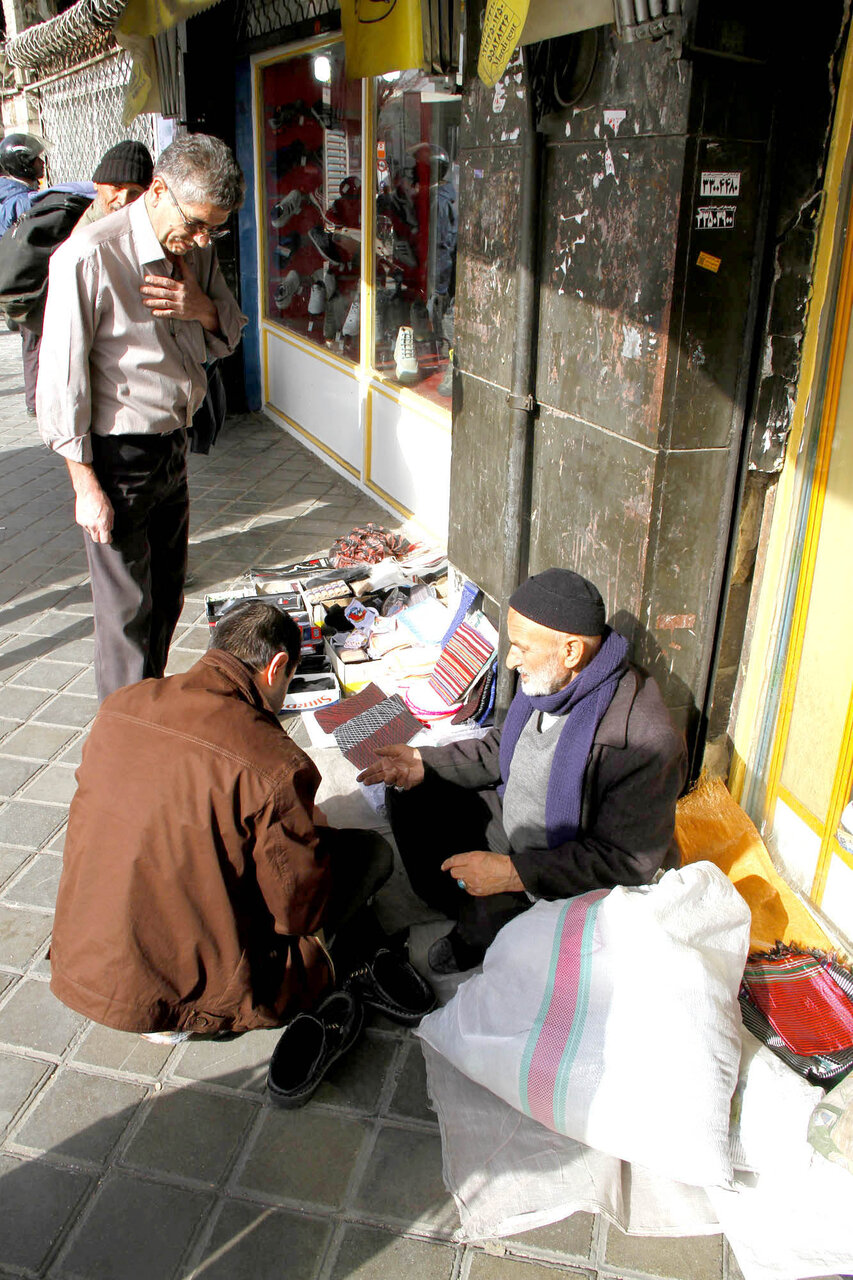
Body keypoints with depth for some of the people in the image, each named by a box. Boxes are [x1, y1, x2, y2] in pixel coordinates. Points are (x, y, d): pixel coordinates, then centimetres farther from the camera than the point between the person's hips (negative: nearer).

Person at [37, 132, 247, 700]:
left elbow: (229, 337, 14)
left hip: (173, 448, 7)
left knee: (167, 596, 17)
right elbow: (61, 380, -16)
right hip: (117, 457, -7)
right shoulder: (88, 256, -19)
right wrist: (86, 485, -15)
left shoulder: (196, 250, 3)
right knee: (128, 611, 1)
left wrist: (204, 309, -10)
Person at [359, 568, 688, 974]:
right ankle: (470, 916, 10)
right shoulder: (549, 681, -8)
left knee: (488, 918, -33)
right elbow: (502, 748, 10)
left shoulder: (644, 741, -33)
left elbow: (625, 861, -29)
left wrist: (513, 874, -31)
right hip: (510, 821, 8)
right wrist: (425, 763, -3)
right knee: (408, 796, 7)